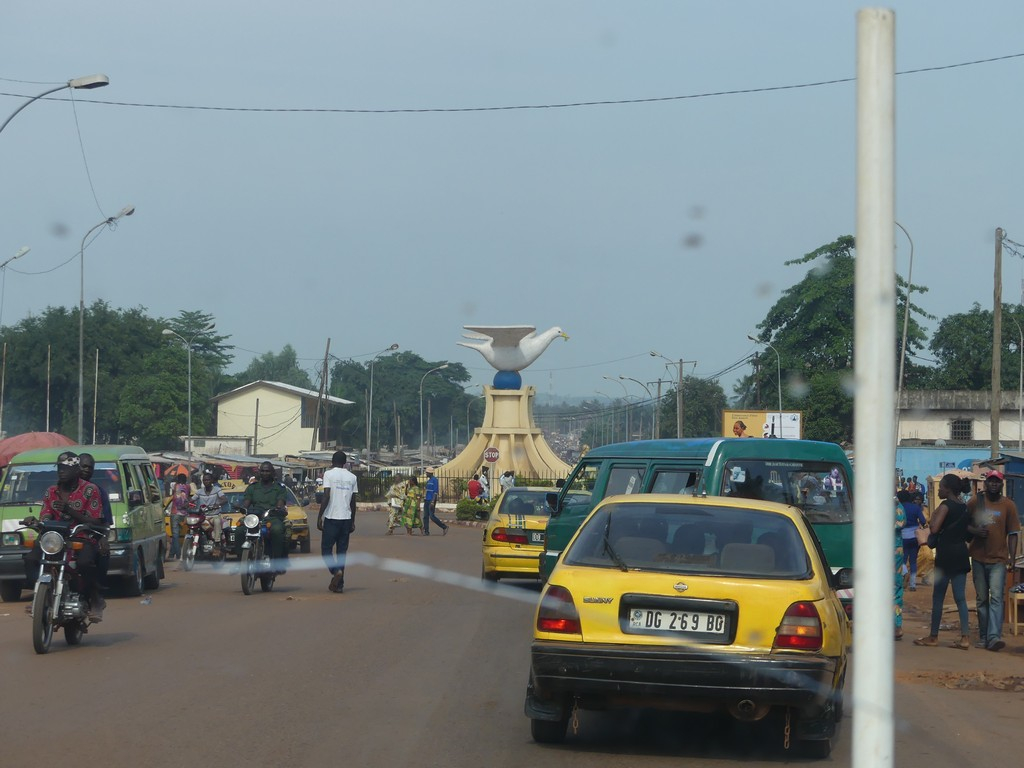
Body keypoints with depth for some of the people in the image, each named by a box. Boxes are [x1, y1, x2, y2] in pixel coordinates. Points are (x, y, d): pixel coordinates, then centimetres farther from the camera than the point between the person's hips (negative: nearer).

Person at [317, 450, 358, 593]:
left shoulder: (329, 474, -5)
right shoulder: (352, 477, 8)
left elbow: (326, 497, -12)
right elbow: (353, 502, 10)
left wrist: (319, 517, -7)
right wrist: (352, 522, 18)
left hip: (331, 518, -4)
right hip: (346, 518, 4)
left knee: (326, 549, 4)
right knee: (342, 551, 8)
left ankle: (336, 571, -21)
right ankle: (339, 584, 6)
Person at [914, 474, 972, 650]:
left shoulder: (946, 505, -12)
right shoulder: (963, 507, 11)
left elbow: (934, 528, -21)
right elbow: (969, 532, 16)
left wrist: (933, 516, -3)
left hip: (946, 554, -7)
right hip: (961, 554, 7)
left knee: (938, 597, 3)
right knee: (960, 597, 5)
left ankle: (933, 636, 9)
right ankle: (965, 637, -3)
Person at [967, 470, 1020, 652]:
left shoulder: (1008, 505, 2)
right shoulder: (975, 502, 4)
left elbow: (1013, 533, 3)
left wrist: (1012, 557, -4)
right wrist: (974, 531, -12)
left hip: (998, 559, -2)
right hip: (978, 558, 2)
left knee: (996, 597, -14)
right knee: (982, 599, 9)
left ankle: (994, 637, -23)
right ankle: (983, 636, 16)